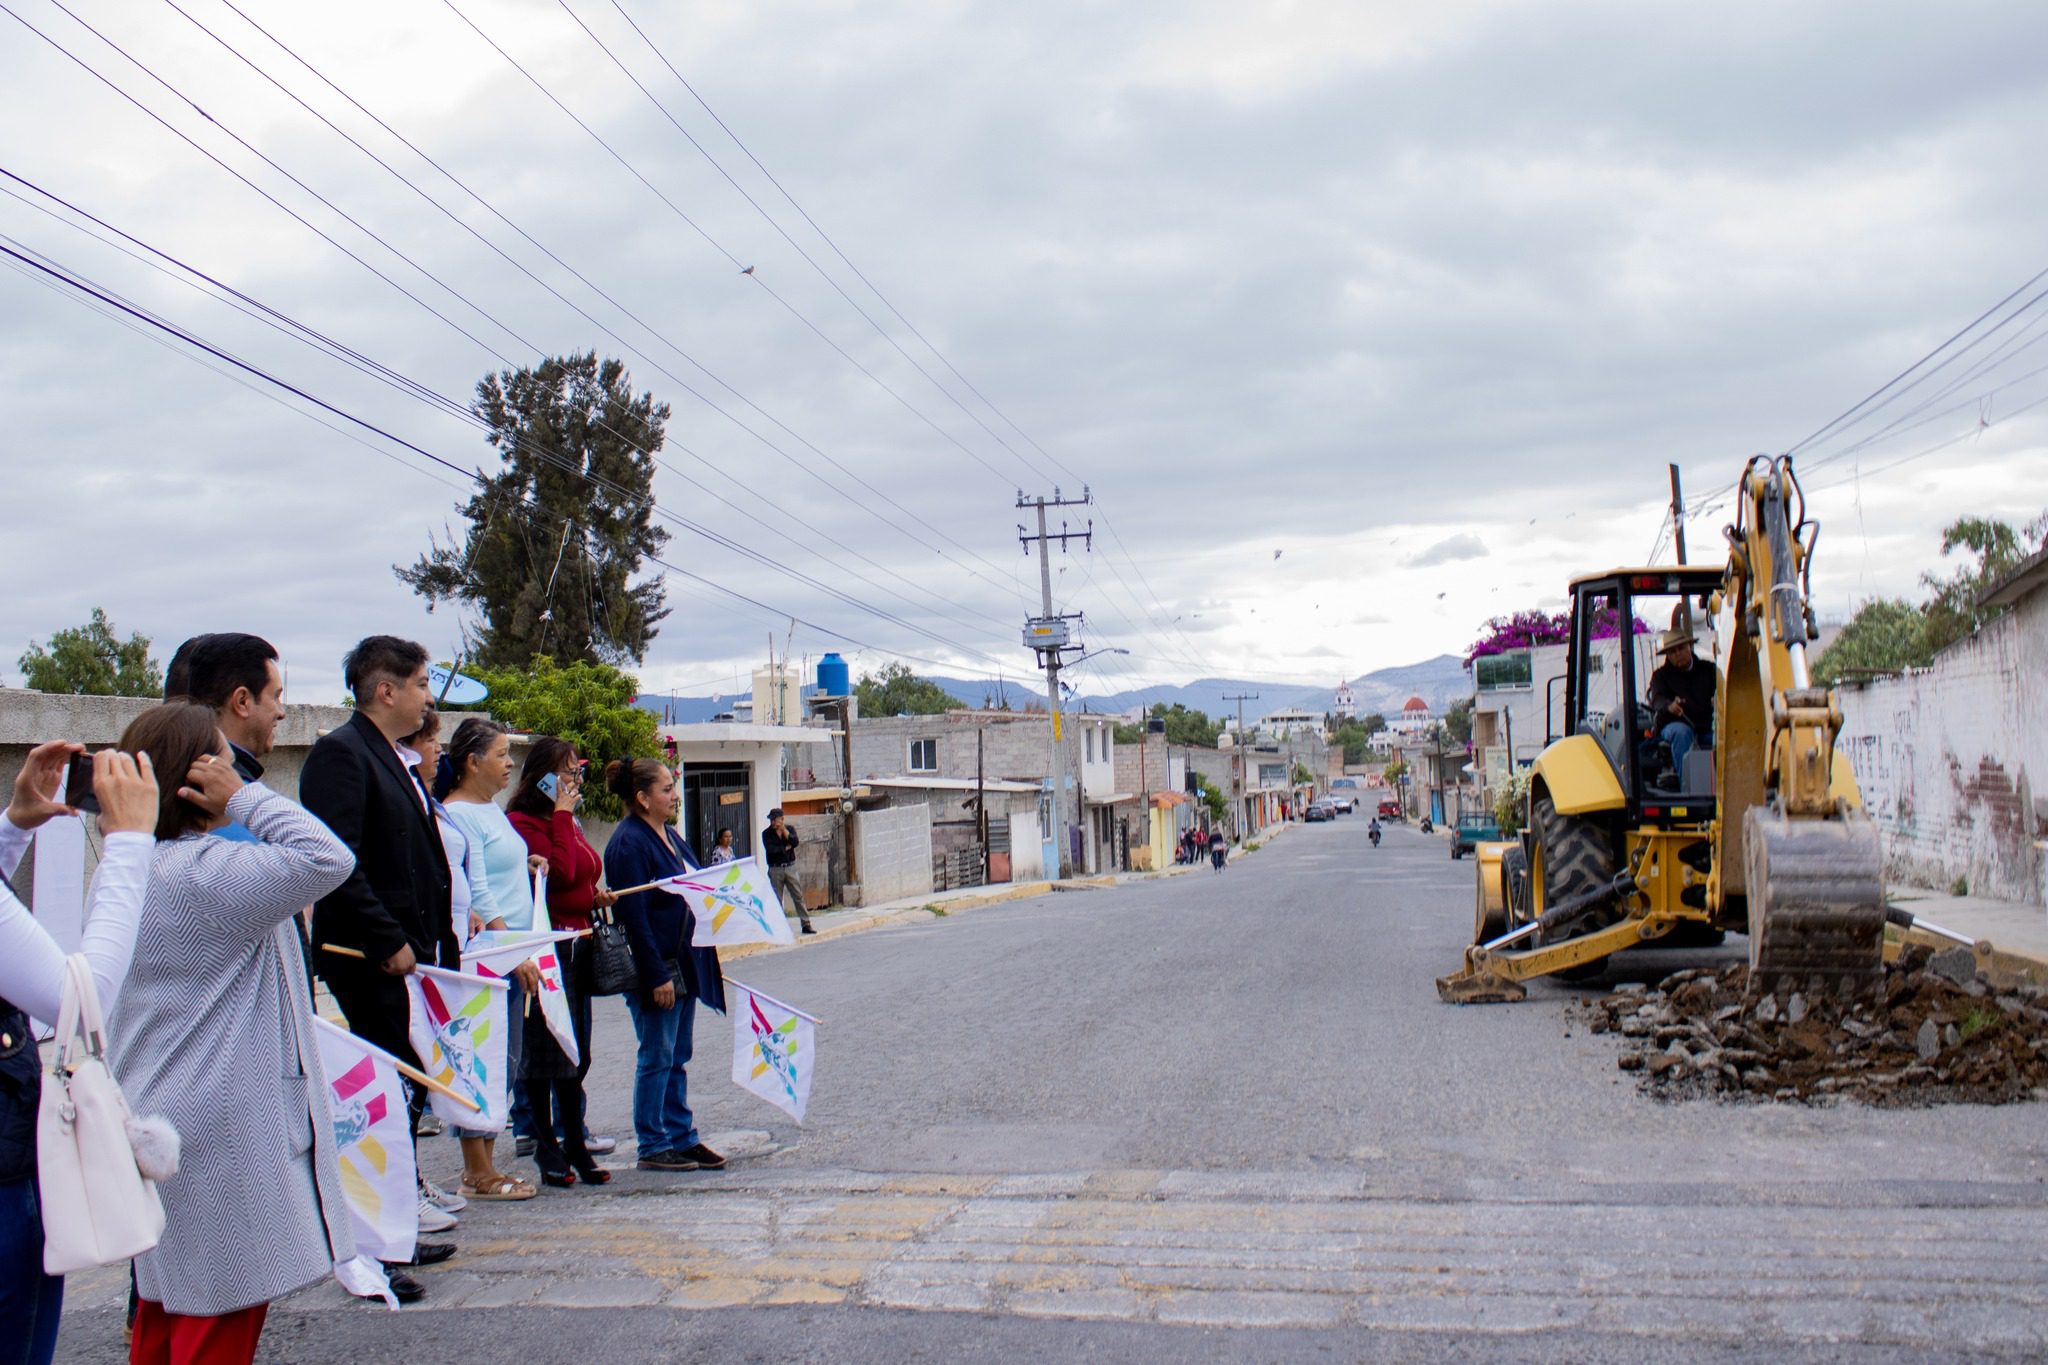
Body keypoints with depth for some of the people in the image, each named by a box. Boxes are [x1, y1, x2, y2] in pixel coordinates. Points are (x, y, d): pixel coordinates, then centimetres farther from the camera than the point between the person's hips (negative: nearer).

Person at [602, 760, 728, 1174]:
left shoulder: (670, 836, 13)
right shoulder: (628, 843, -16)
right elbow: (634, 916, -20)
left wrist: (702, 963, 16)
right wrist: (657, 976, -21)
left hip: (684, 964, 9)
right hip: (656, 967, -9)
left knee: (677, 1057, 14)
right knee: (657, 1058, -1)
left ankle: (681, 1137, 20)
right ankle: (653, 1147, 8)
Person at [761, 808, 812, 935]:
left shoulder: (789, 829, 7)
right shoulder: (766, 833, 1)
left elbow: (795, 842, -10)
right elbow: (770, 849, -14)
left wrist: (784, 830, -11)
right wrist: (786, 848, -7)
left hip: (790, 867, 1)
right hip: (775, 869, -1)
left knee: (799, 896, -1)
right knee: (777, 899, 2)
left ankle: (806, 924, 1)